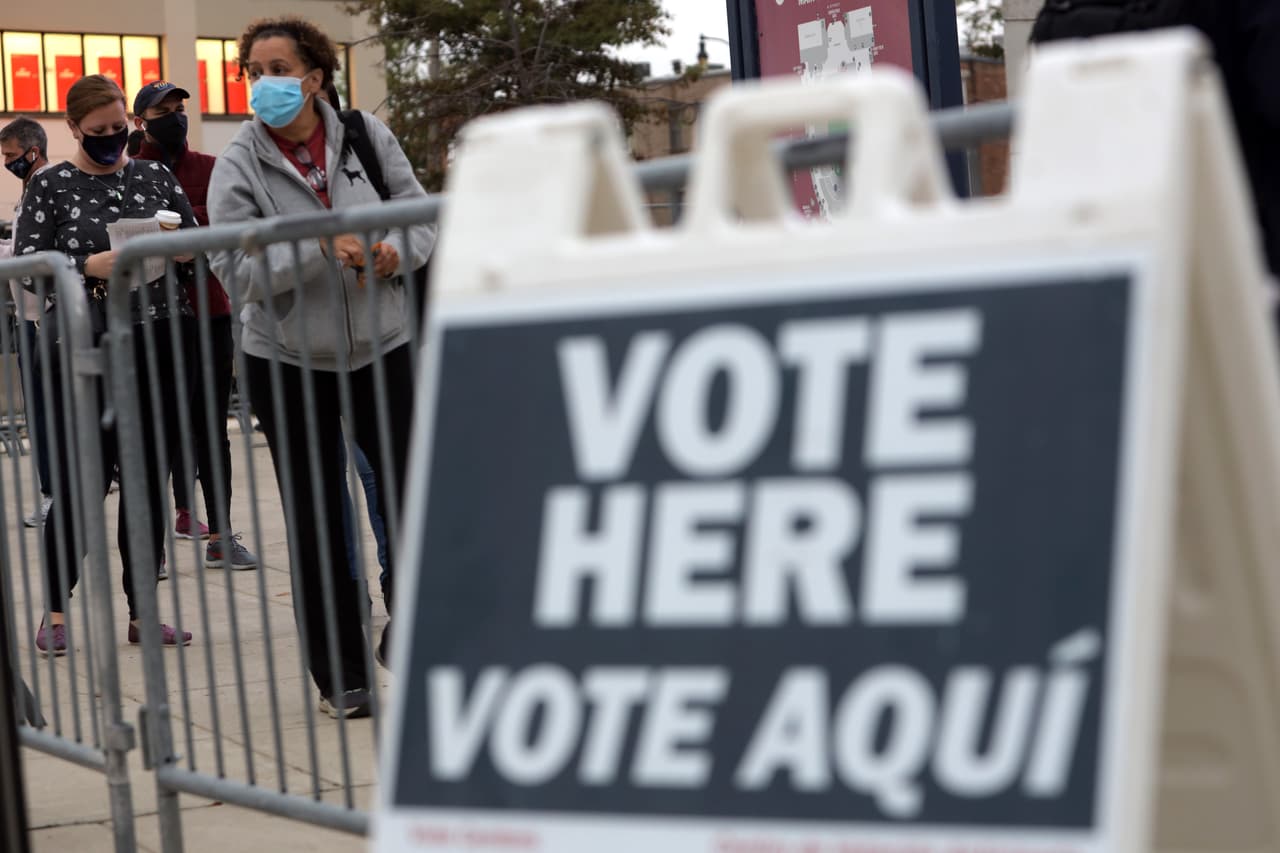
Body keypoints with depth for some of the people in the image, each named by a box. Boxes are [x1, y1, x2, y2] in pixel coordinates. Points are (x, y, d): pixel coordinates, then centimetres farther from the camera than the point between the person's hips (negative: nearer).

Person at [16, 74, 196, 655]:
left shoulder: (156, 178, 12)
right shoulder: (49, 187, 3)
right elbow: (26, 264, -2)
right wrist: (88, 267, -17)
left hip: (158, 348, 3)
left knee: (149, 482, 4)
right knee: (80, 483, -5)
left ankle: (142, 613, 12)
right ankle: (56, 612, 9)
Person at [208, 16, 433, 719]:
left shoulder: (365, 135, 0)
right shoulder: (238, 165, -7)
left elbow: (420, 213, 6)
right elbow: (236, 265, -15)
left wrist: (395, 250, -15)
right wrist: (321, 250, -26)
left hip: (379, 345, 1)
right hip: (288, 359, -1)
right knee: (314, 516, 4)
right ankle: (340, 676, 13)